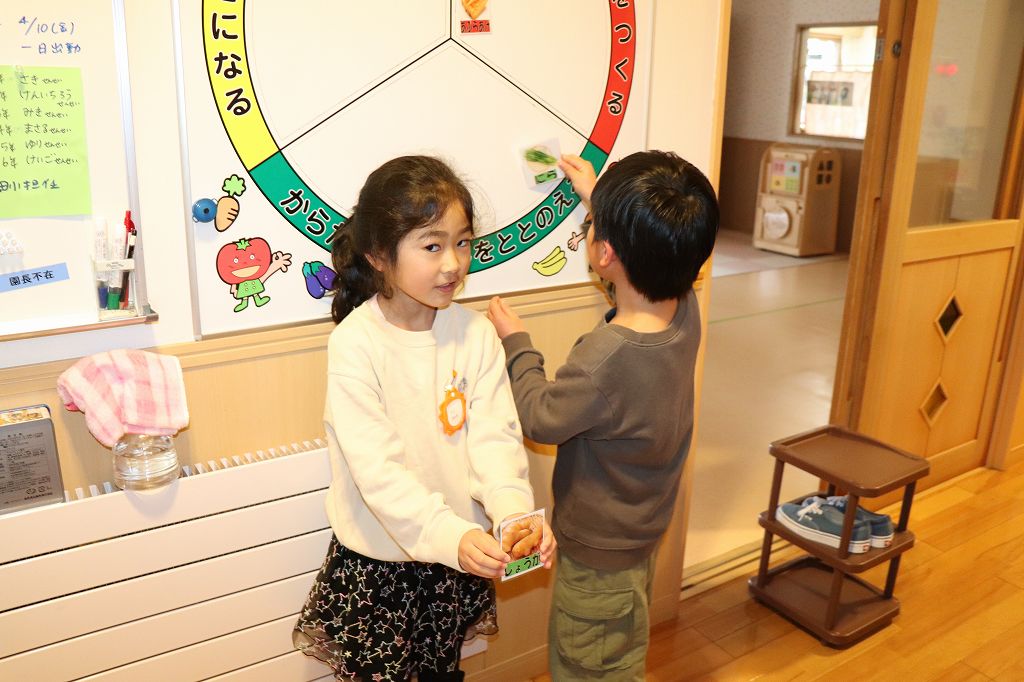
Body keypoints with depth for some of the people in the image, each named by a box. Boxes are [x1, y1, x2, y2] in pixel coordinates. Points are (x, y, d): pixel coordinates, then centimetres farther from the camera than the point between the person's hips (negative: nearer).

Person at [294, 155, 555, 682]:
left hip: (457, 558, 3)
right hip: (376, 560, -3)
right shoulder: (354, 343, -20)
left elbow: (494, 436, -11)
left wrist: (517, 512, -29)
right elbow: (377, 468, -24)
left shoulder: (475, 333, -9)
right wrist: (449, 535, -34)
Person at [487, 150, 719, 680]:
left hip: (598, 554, -7)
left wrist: (516, 343, -4)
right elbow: (650, 257, 10)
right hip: (640, 532, 8)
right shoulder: (685, 310, -15)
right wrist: (601, 198, 17)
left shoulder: (605, 358, -38)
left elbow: (539, 418, -17)